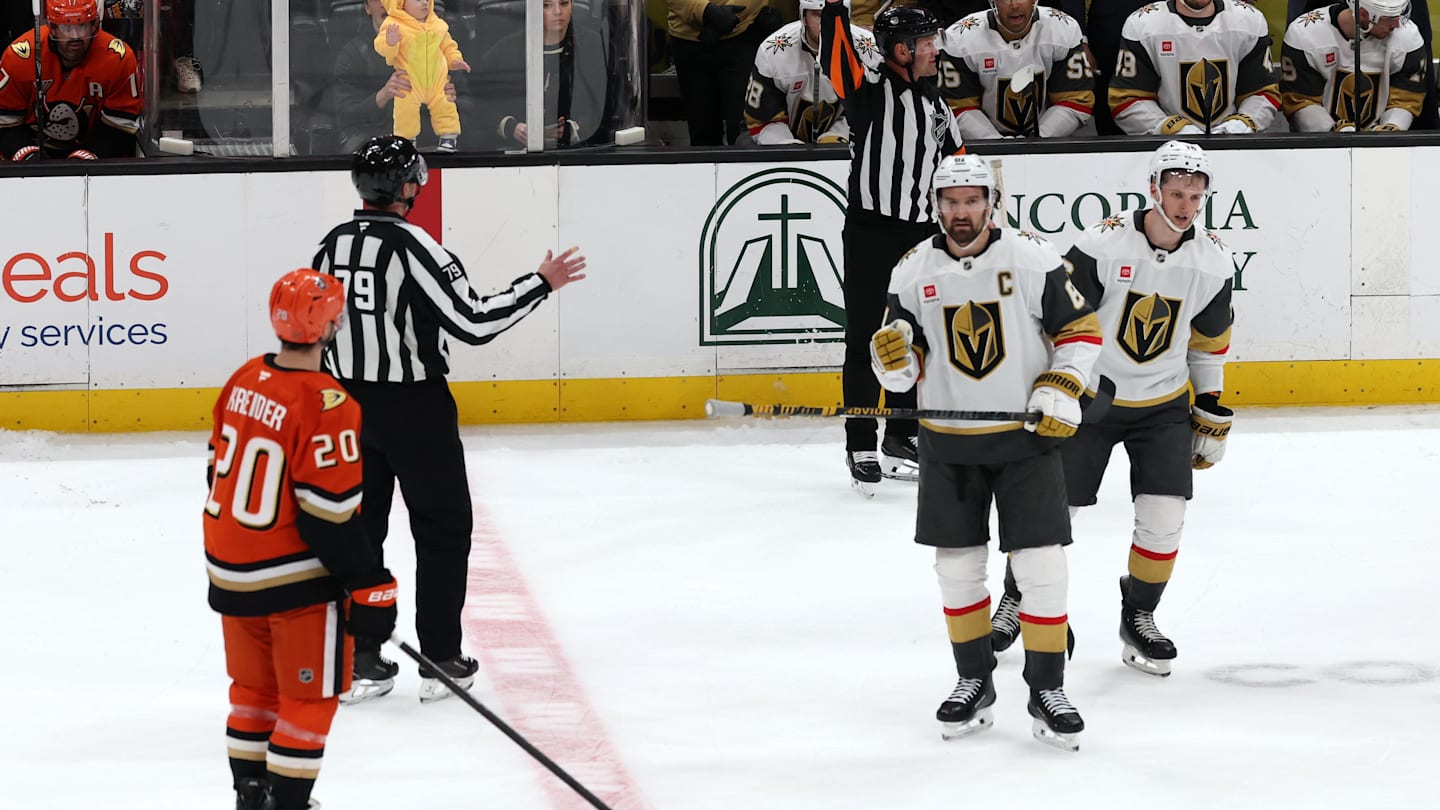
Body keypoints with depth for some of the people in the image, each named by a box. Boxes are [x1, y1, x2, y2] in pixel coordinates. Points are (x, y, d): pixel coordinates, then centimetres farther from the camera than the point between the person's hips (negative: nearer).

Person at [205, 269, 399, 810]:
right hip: (296, 581, -8)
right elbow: (330, 514, -22)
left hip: (231, 571, 8)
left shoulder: (244, 380, 0)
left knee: (255, 688, 21)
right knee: (310, 699, 5)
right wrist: (370, 588, -15)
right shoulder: (325, 406, -23)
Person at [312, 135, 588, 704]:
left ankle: (359, 661, 14)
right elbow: (474, 321, -21)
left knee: (359, 528, 13)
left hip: (349, 402, 6)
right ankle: (441, 661, 7)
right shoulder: (414, 247, -18)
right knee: (444, 528, 7)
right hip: (414, 405, -6)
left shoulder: (333, 245, 2)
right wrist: (542, 283, -12)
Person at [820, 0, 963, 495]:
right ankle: (860, 449, 5)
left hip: (921, 235, 7)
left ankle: (901, 439, 25)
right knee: (866, 340, -2)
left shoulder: (936, 107, 12)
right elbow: (835, 55, -27)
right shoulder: (871, 92, -9)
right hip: (870, 232, -7)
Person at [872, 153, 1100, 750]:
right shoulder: (913, 273, -2)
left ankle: (1047, 690, 6)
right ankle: (974, 683, 23)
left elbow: (1080, 330, -1)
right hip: (948, 444, 2)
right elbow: (905, 372, 2)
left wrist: (1061, 389, -14)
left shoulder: (1033, 259, -9)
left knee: (1041, 565, -5)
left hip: (1027, 436, -2)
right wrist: (892, 355, -20)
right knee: (957, 566, 7)